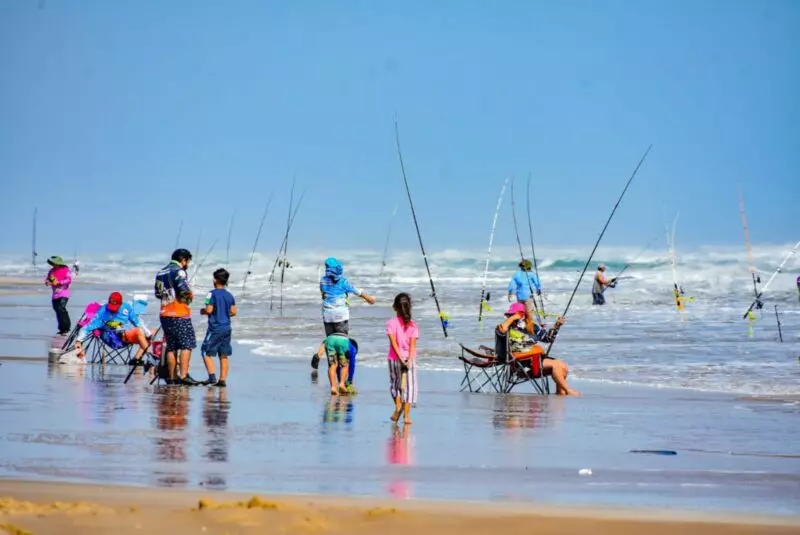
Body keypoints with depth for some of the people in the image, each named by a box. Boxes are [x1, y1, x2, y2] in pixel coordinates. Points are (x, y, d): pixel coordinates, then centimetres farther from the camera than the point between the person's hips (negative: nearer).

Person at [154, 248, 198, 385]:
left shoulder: (161, 273, 16)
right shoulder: (179, 271, -10)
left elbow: (158, 294, 20)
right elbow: (184, 289, -21)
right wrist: (190, 296, -2)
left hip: (165, 314, 8)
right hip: (180, 314, -8)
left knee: (171, 347, 11)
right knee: (187, 345, -5)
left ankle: (172, 377, 12)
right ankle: (184, 375, -15)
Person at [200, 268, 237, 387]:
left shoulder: (212, 294, -10)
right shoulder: (229, 295, 8)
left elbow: (209, 310, -16)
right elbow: (233, 312, 8)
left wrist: (202, 311, 5)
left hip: (215, 329, -6)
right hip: (227, 328, 6)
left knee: (206, 353, 0)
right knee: (224, 356, 8)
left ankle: (212, 376, -12)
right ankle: (222, 380, 6)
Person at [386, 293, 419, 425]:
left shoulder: (391, 323, -5)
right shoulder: (413, 325, 0)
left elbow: (394, 343, -13)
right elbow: (413, 345, -9)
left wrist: (401, 358, -15)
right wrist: (409, 360, -14)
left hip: (394, 358, 0)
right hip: (409, 359, 0)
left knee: (395, 383, 19)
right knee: (409, 386, 2)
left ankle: (398, 405, -2)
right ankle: (406, 415, -4)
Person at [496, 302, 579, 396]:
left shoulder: (532, 327, 16)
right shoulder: (510, 328, 0)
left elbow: (548, 337, 25)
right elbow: (501, 330, -25)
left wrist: (557, 326, 11)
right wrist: (512, 318, -14)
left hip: (538, 357, 7)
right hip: (522, 360, -7)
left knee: (563, 366, -10)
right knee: (555, 364, -21)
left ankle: (560, 392, 0)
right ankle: (568, 391, -13)